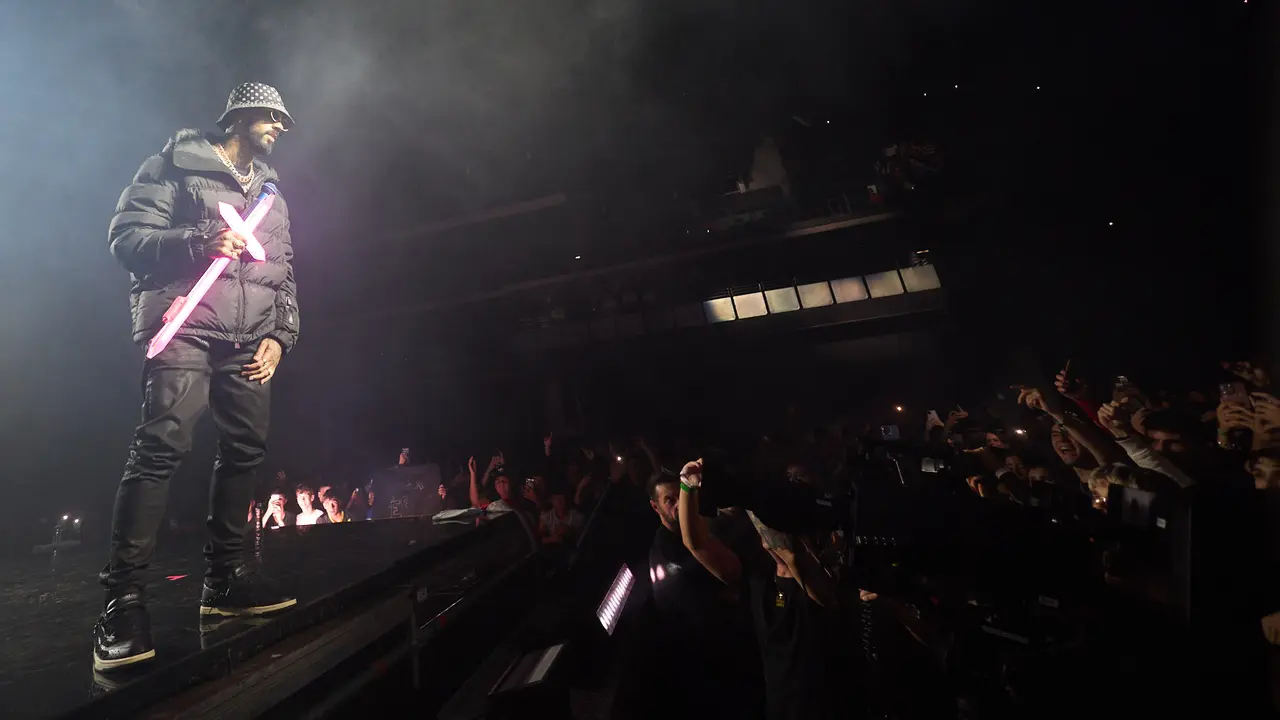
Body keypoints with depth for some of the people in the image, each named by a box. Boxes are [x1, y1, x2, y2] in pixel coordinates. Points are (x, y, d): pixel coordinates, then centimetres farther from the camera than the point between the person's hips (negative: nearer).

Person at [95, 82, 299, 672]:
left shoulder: (271, 191, 25)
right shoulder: (176, 164, 8)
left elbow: (284, 273, 21)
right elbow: (125, 235, 0)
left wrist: (280, 335, 8)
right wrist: (199, 243, -17)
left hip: (250, 340, 6)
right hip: (186, 327, -6)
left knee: (245, 450, 1)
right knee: (161, 447, -17)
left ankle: (224, 577, 12)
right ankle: (123, 597, -12)